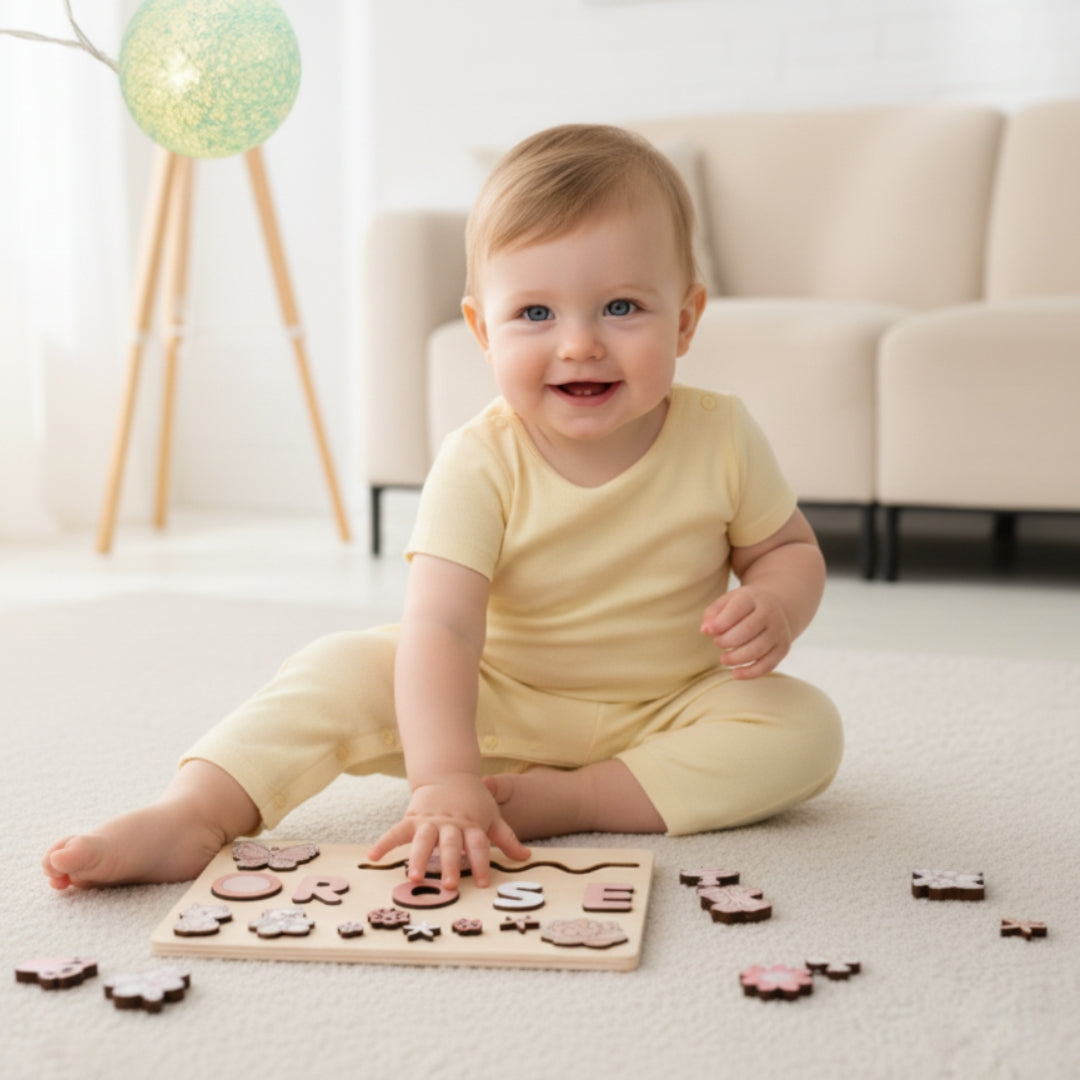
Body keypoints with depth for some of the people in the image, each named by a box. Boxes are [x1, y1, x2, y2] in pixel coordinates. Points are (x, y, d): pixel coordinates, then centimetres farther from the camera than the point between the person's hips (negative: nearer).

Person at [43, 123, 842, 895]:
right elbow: (440, 628, -33)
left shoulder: (721, 439, -14)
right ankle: (192, 816, -27)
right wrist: (445, 783, -47)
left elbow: (790, 549, 4)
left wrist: (774, 609, -21)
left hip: (668, 711, 2)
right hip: (500, 704, -1)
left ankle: (577, 799, -28)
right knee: (343, 670, -20)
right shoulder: (480, 465, -22)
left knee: (807, 729, -24)